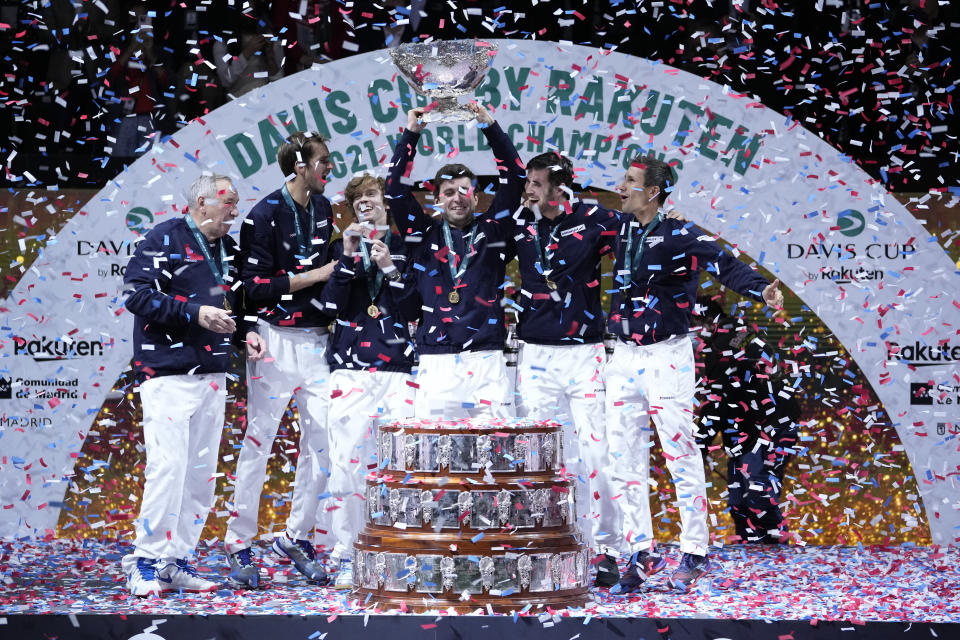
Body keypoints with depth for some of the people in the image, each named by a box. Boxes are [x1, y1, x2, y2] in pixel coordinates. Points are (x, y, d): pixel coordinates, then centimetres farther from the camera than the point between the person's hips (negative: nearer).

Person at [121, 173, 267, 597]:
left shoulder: (227, 249, 18)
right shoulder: (165, 239, -5)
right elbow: (137, 295, -14)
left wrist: (245, 332, 10)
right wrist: (195, 313, -19)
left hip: (212, 376, 8)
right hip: (168, 374, -8)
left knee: (202, 473, 6)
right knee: (168, 467, -14)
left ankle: (177, 562, 13)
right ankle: (145, 563, -4)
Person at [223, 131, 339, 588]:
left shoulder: (324, 210, 12)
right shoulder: (266, 215, -11)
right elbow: (255, 286, -15)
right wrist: (314, 276, -14)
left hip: (316, 339, 7)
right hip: (276, 339, -7)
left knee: (322, 438, 4)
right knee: (259, 440, -2)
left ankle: (297, 536, 16)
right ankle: (239, 545, 5)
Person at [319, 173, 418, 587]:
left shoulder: (406, 247, 10)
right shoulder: (344, 248, 15)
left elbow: (414, 311, 1)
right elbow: (330, 305, 2)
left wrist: (389, 269, -8)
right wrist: (349, 257, -6)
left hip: (397, 367, -1)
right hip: (351, 367, 1)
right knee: (347, 460, -4)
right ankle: (346, 557, 2)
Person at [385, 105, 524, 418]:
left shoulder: (492, 231, 12)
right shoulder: (424, 235, 13)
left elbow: (514, 178, 7)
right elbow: (395, 189, 8)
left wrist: (490, 127, 2)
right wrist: (411, 135, 6)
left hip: (487, 359, 0)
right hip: (436, 361, 0)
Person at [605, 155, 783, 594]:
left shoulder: (681, 236, -11)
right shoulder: (621, 232, 8)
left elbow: (724, 265, -26)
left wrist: (761, 290, -42)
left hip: (667, 356, -6)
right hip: (624, 357, 6)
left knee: (680, 455, -3)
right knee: (625, 458, 5)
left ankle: (695, 552, 6)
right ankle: (642, 553, 13)